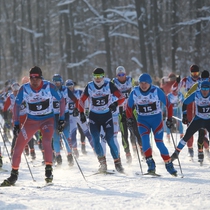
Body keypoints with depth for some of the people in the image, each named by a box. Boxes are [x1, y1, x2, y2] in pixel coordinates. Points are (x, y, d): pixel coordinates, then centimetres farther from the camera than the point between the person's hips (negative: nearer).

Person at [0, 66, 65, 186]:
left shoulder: (49, 86, -16)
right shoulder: (24, 89, -12)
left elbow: (62, 100, -4)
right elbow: (17, 105, 1)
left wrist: (62, 119, -7)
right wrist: (16, 123, -3)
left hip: (48, 119, -2)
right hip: (31, 121, 2)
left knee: (46, 142, -29)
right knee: (18, 146, -4)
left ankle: (49, 171, -16)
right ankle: (14, 175, 10)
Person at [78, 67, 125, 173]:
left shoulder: (109, 85, -9)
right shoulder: (89, 87, -4)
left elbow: (121, 97, -9)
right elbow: (81, 100, 8)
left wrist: (115, 104, -28)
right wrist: (81, 113, 0)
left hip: (106, 116, -2)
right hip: (94, 116, 2)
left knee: (110, 140, -11)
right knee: (95, 140, -10)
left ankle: (117, 162, 1)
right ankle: (102, 163, 4)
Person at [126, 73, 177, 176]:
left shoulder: (156, 91, -14)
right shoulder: (134, 92, -8)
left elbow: (168, 104, -6)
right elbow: (129, 107, 8)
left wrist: (169, 119, -7)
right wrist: (129, 119, 0)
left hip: (156, 119, -1)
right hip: (142, 120, 2)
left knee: (159, 143, -8)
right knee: (145, 139, -22)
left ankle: (169, 165, 3)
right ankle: (150, 163, -18)